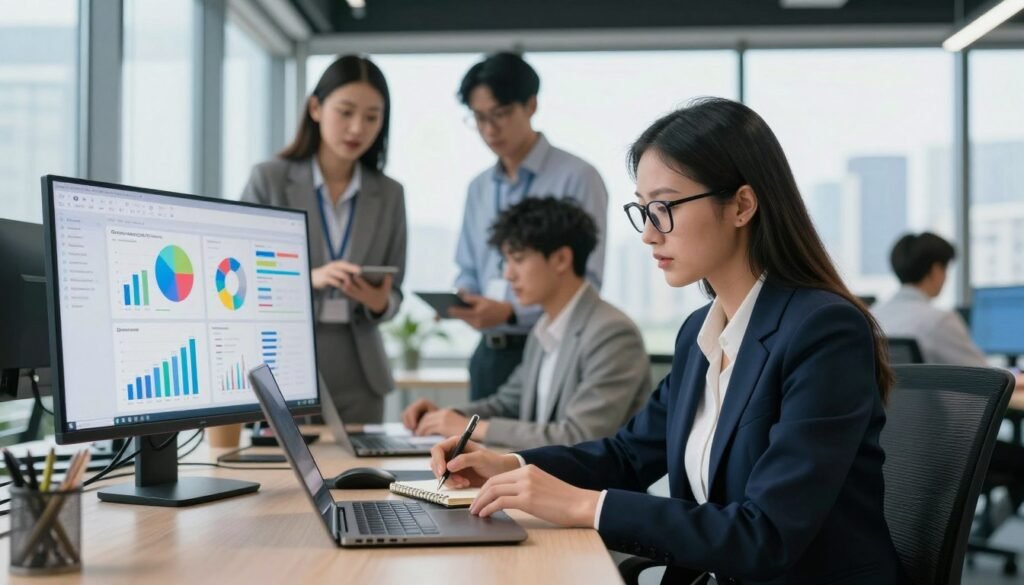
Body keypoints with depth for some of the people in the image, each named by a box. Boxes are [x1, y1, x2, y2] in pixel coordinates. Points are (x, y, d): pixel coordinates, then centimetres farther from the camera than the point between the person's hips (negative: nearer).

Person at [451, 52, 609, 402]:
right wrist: (461, 301, -5)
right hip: (489, 353, 6)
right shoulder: (479, 188, 14)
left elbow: (586, 283, -14)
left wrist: (511, 311, -25)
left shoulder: (576, 178, -9)